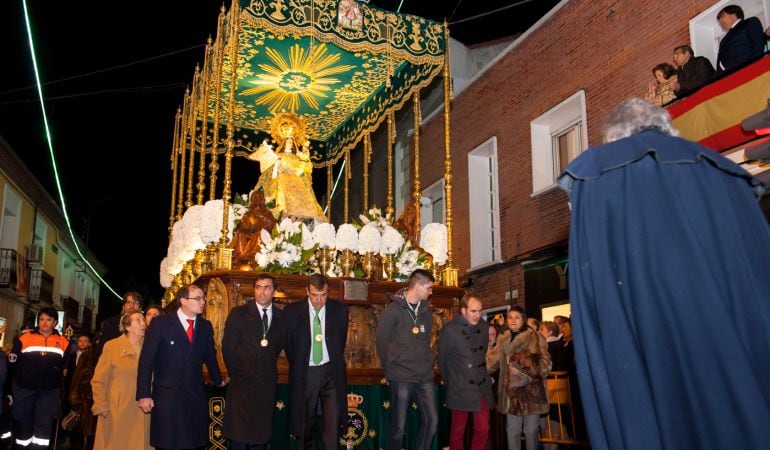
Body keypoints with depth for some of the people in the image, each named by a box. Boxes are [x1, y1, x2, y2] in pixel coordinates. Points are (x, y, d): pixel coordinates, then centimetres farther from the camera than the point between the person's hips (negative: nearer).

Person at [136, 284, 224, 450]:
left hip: (196, 396, 4)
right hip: (167, 396, -3)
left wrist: (218, 380, 28)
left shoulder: (205, 326, 7)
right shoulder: (160, 323, -5)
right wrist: (144, 395, -11)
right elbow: (146, 360, -7)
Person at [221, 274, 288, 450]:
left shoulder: (282, 317, 7)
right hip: (242, 383, -2)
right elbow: (227, 347, 0)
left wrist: (270, 369, 9)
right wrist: (234, 372, 3)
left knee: (262, 435, 7)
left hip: (267, 384, 3)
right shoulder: (239, 313, -1)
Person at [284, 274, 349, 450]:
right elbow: (288, 343, 8)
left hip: (331, 371, 0)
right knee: (306, 422, 10)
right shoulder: (293, 310, -5)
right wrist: (298, 365, 12)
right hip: (305, 372, 0)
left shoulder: (340, 309, -2)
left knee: (333, 421, -7)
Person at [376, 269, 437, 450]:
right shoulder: (393, 310, -9)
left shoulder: (426, 311, 8)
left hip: (425, 377, 5)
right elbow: (382, 343, -4)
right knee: (399, 426, 4)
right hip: (401, 377, -5)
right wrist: (390, 371, 1)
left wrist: (427, 365, 11)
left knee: (431, 420, 3)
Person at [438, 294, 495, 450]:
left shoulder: (484, 326, 2)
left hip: (482, 386, 4)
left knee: (483, 428, 5)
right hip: (460, 388, -4)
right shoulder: (450, 329, -11)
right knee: (458, 430, 6)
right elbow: (442, 358, -1)